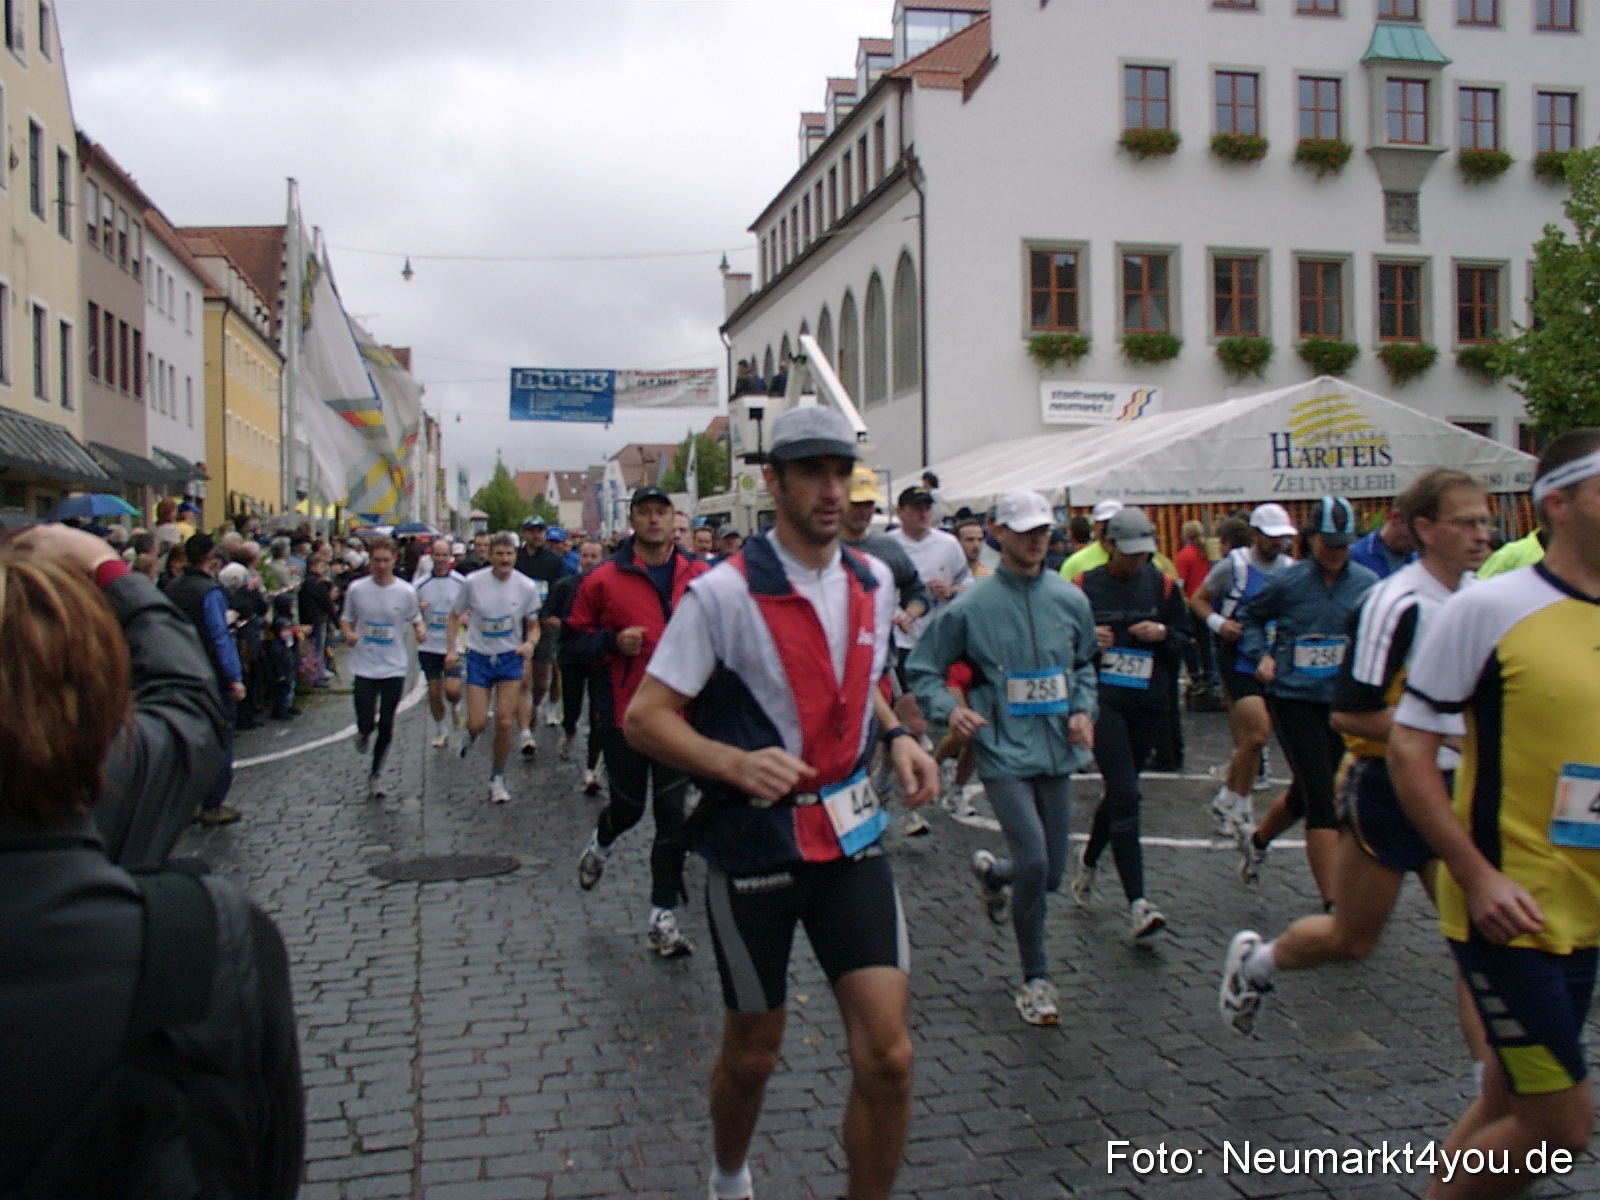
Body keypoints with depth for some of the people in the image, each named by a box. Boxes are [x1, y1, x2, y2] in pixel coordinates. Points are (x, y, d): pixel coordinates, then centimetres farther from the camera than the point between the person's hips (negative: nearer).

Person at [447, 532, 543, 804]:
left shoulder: (527, 587, -8)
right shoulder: (473, 582, -10)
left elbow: (533, 625, 2)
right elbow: (455, 616, 3)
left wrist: (530, 643, -19)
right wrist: (450, 649, -7)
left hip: (511, 659, 0)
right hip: (479, 658, 0)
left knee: (505, 723, -3)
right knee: (478, 723, -4)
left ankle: (498, 778, 17)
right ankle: (471, 735, 36)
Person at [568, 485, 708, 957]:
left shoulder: (699, 577, 3)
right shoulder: (604, 579, -3)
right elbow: (577, 638, 2)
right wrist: (613, 642, -15)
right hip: (624, 712, -1)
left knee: (673, 814, 2)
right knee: (629, 805, 10)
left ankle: (663, 918, 11)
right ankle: (599, 844, 47)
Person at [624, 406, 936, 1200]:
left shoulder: (874, 583, 3)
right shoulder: (724, 593, -14)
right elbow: (646, 717, -13)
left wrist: (895, 736, 1)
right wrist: (736, 762, -28)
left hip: (850, 837, 4)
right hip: (753, 846, -4)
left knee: (887, 1056, -6)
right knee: (752, 1054, 14)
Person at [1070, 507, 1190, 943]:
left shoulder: (1164, 586, 7)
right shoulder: (1084, 587, -1)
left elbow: (1185, 642, 11)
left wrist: (1164, 634, -10)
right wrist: (1086, 639, -15)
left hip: (1148, 703, 4)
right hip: (1102, 699, -4)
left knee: (1119, 791, 16)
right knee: (1125, 795, -15)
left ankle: (1087, 861, 43)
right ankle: (1137, 905, -17)